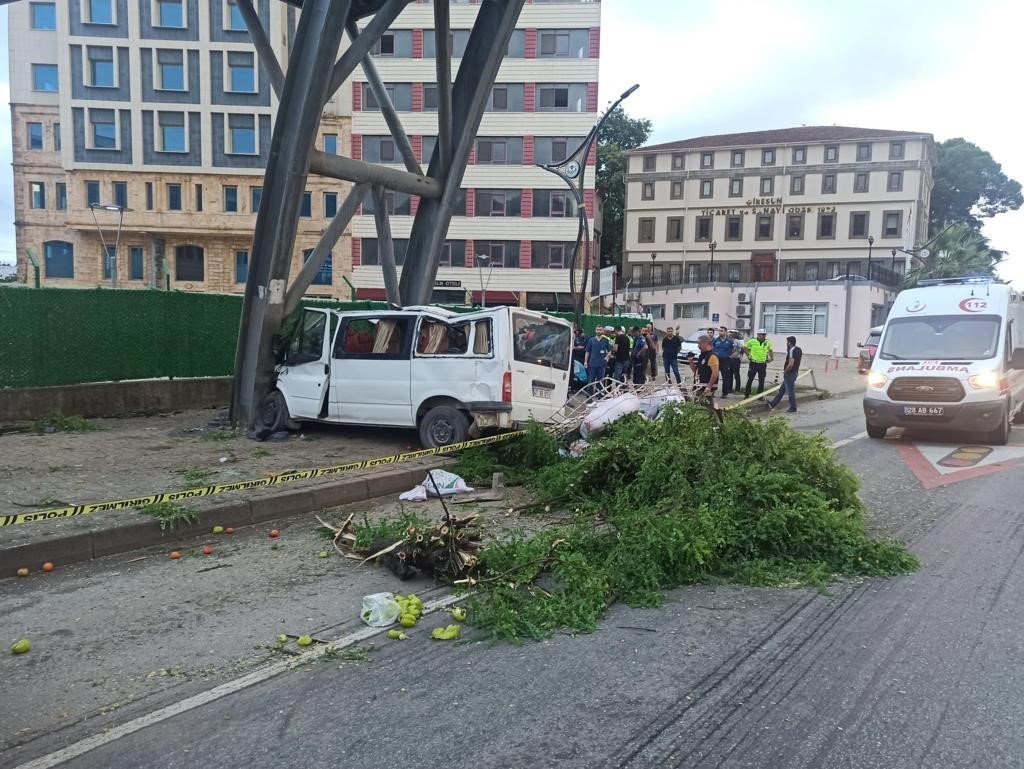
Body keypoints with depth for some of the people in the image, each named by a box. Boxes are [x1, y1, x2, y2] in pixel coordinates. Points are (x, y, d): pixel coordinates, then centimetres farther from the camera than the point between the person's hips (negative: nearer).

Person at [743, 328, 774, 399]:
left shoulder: (768, 343, 3)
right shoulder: (752, 341, -6)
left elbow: (770, 350, 20)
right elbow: (745, 348, 8)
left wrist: (772, 357, 8)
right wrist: (748, 355, 0)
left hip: (763, 364, 2)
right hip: (754, 363, -2)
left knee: (761, 381, 7)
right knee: (750, 380, 3)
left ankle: (760, 395, 16)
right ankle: (746, 395, 12)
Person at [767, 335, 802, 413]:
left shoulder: (792, 351, -22)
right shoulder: (799, 350, 6)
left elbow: (791, 364, -29)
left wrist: (785, 371, -12)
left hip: (789, 374, -10)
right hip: (794, 372, 10)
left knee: (790, 392, 2)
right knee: (781, 389, 17)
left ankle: (793, 408, 12)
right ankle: (772, 404, 25)